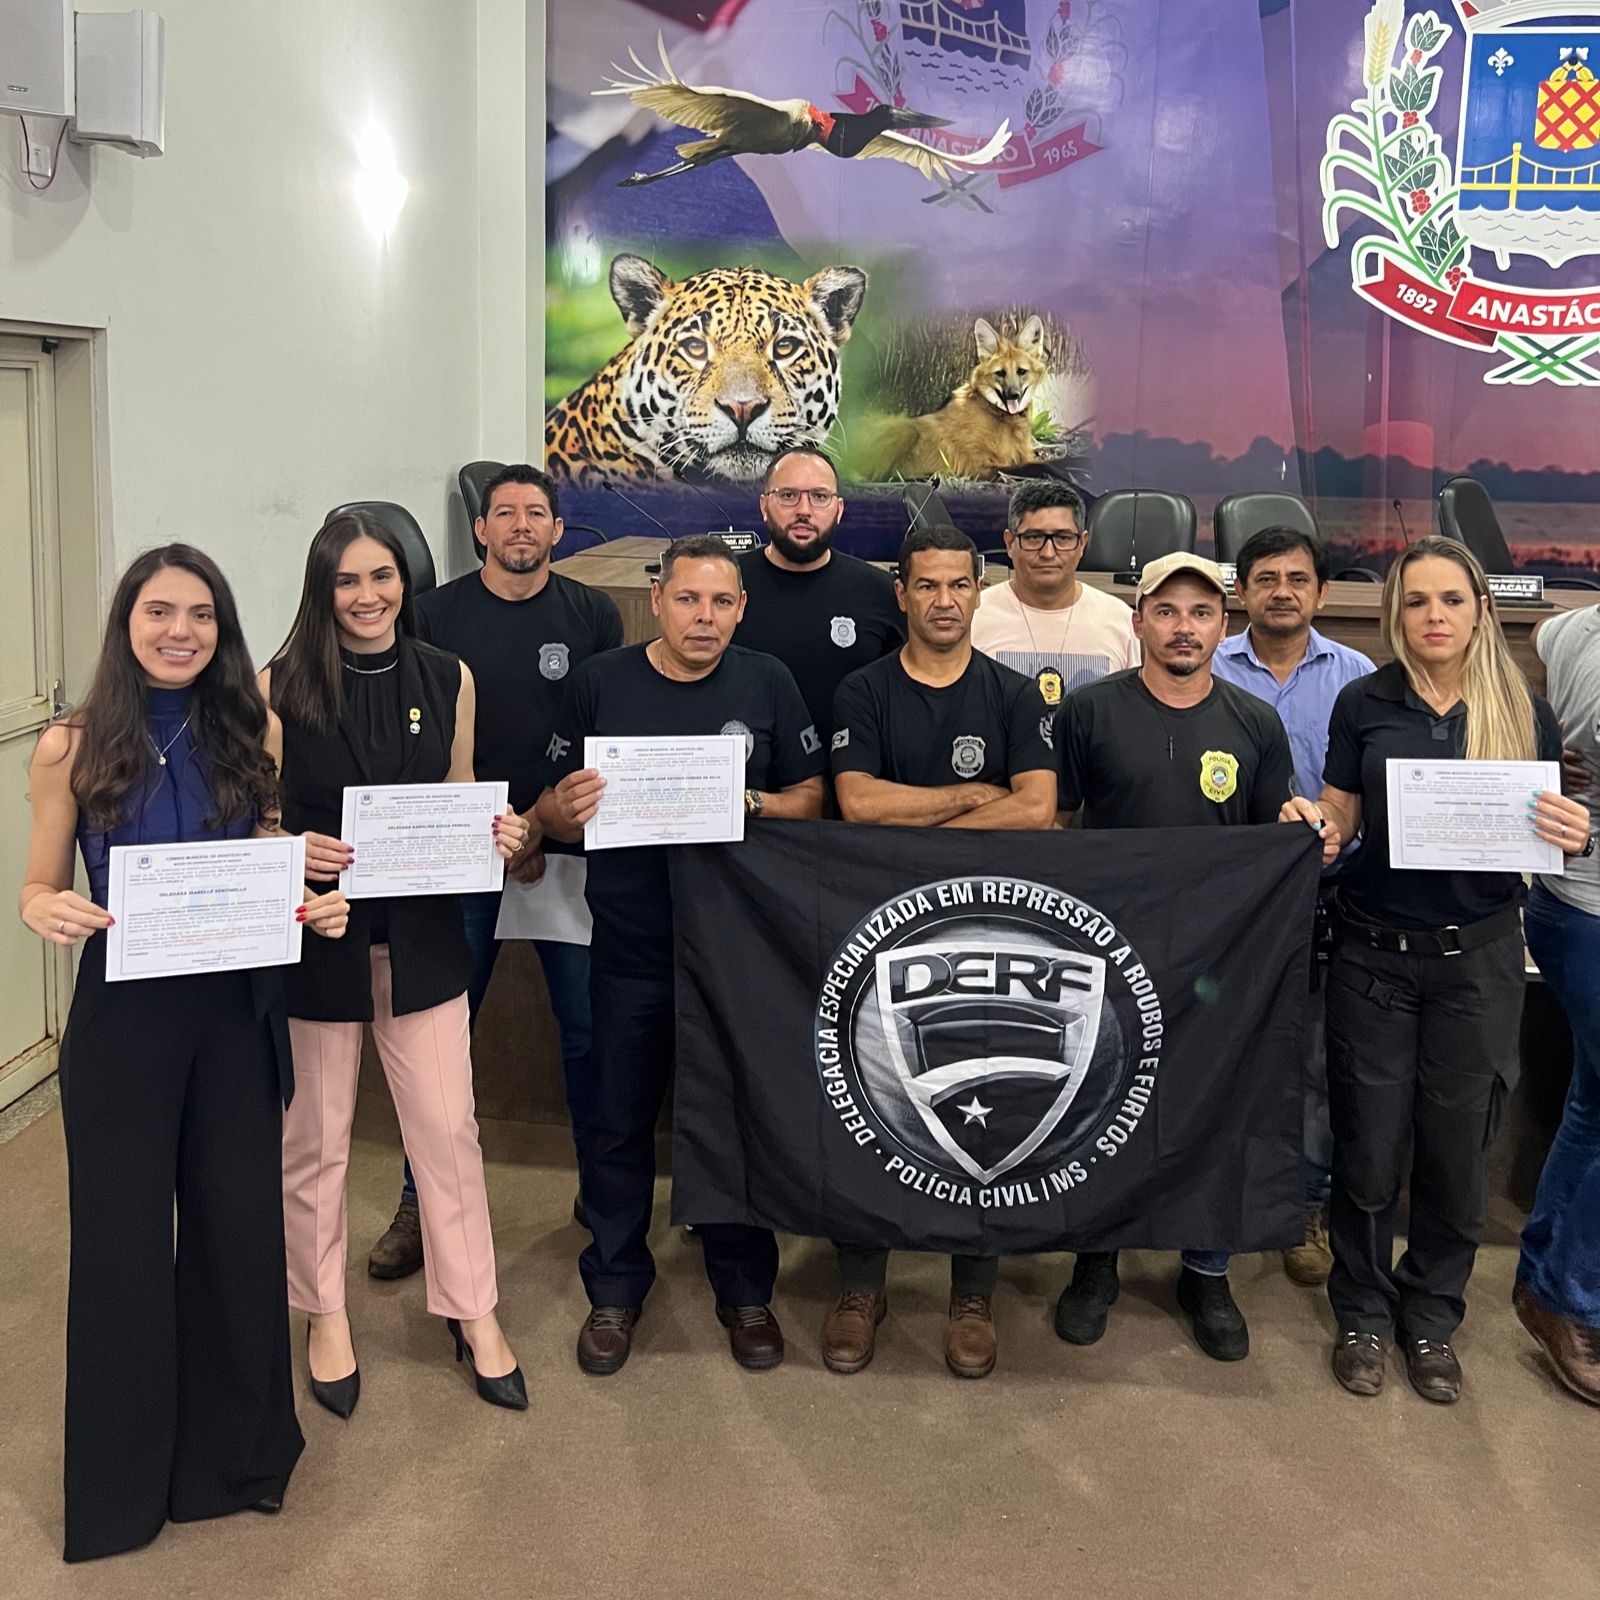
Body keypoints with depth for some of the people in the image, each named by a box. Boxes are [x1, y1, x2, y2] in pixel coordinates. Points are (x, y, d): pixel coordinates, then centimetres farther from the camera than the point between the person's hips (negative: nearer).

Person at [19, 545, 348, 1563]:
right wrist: (50, 911, -22)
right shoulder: (73, 750, -6)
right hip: (123, 1018, -2)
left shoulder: (254, 733, -1)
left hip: (236, 1011, 2)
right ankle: (123, 1473, 30)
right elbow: (38, 888, 0)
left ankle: (236, 1447, 35)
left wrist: (317, 904, -11)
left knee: (239, 1221, 11)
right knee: (124, 1234, 8)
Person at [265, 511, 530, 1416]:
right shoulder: (282, 686, -6)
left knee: (448, 1127, 6)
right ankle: (325, 1313, 30)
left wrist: (498, 832, -9)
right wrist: (296, 850, -23)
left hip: (422, 935, 2)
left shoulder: (449, 680, 2)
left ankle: (473, 1311, 23)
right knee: (315, 1138, 10)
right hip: (316, 932, -2)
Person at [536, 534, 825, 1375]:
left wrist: (753, 804, -15)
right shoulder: (599, 682, 0)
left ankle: (745, 1290, 29)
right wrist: (568, 810, -19)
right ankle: (614, 1290, 29)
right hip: (630, 949, 0)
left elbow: (812, 798, 5)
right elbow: (552, 813, 4)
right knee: (618, 1122, 10)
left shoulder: (767, 683, 1)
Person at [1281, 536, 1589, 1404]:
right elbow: (1341, 814, 6)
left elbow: (1543, 835, 7)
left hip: (1478, 954, 1)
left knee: (1458, 1146, 8)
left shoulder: (1525, 713, 1)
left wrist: (1569, 836, -15)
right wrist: (1312, 820, -16)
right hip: (1374, 949, 0)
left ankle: (1432, 1315, 29)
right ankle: (1363, 1311, 26)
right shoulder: (1365, 703, 0)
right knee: (1369, 1145, 5)